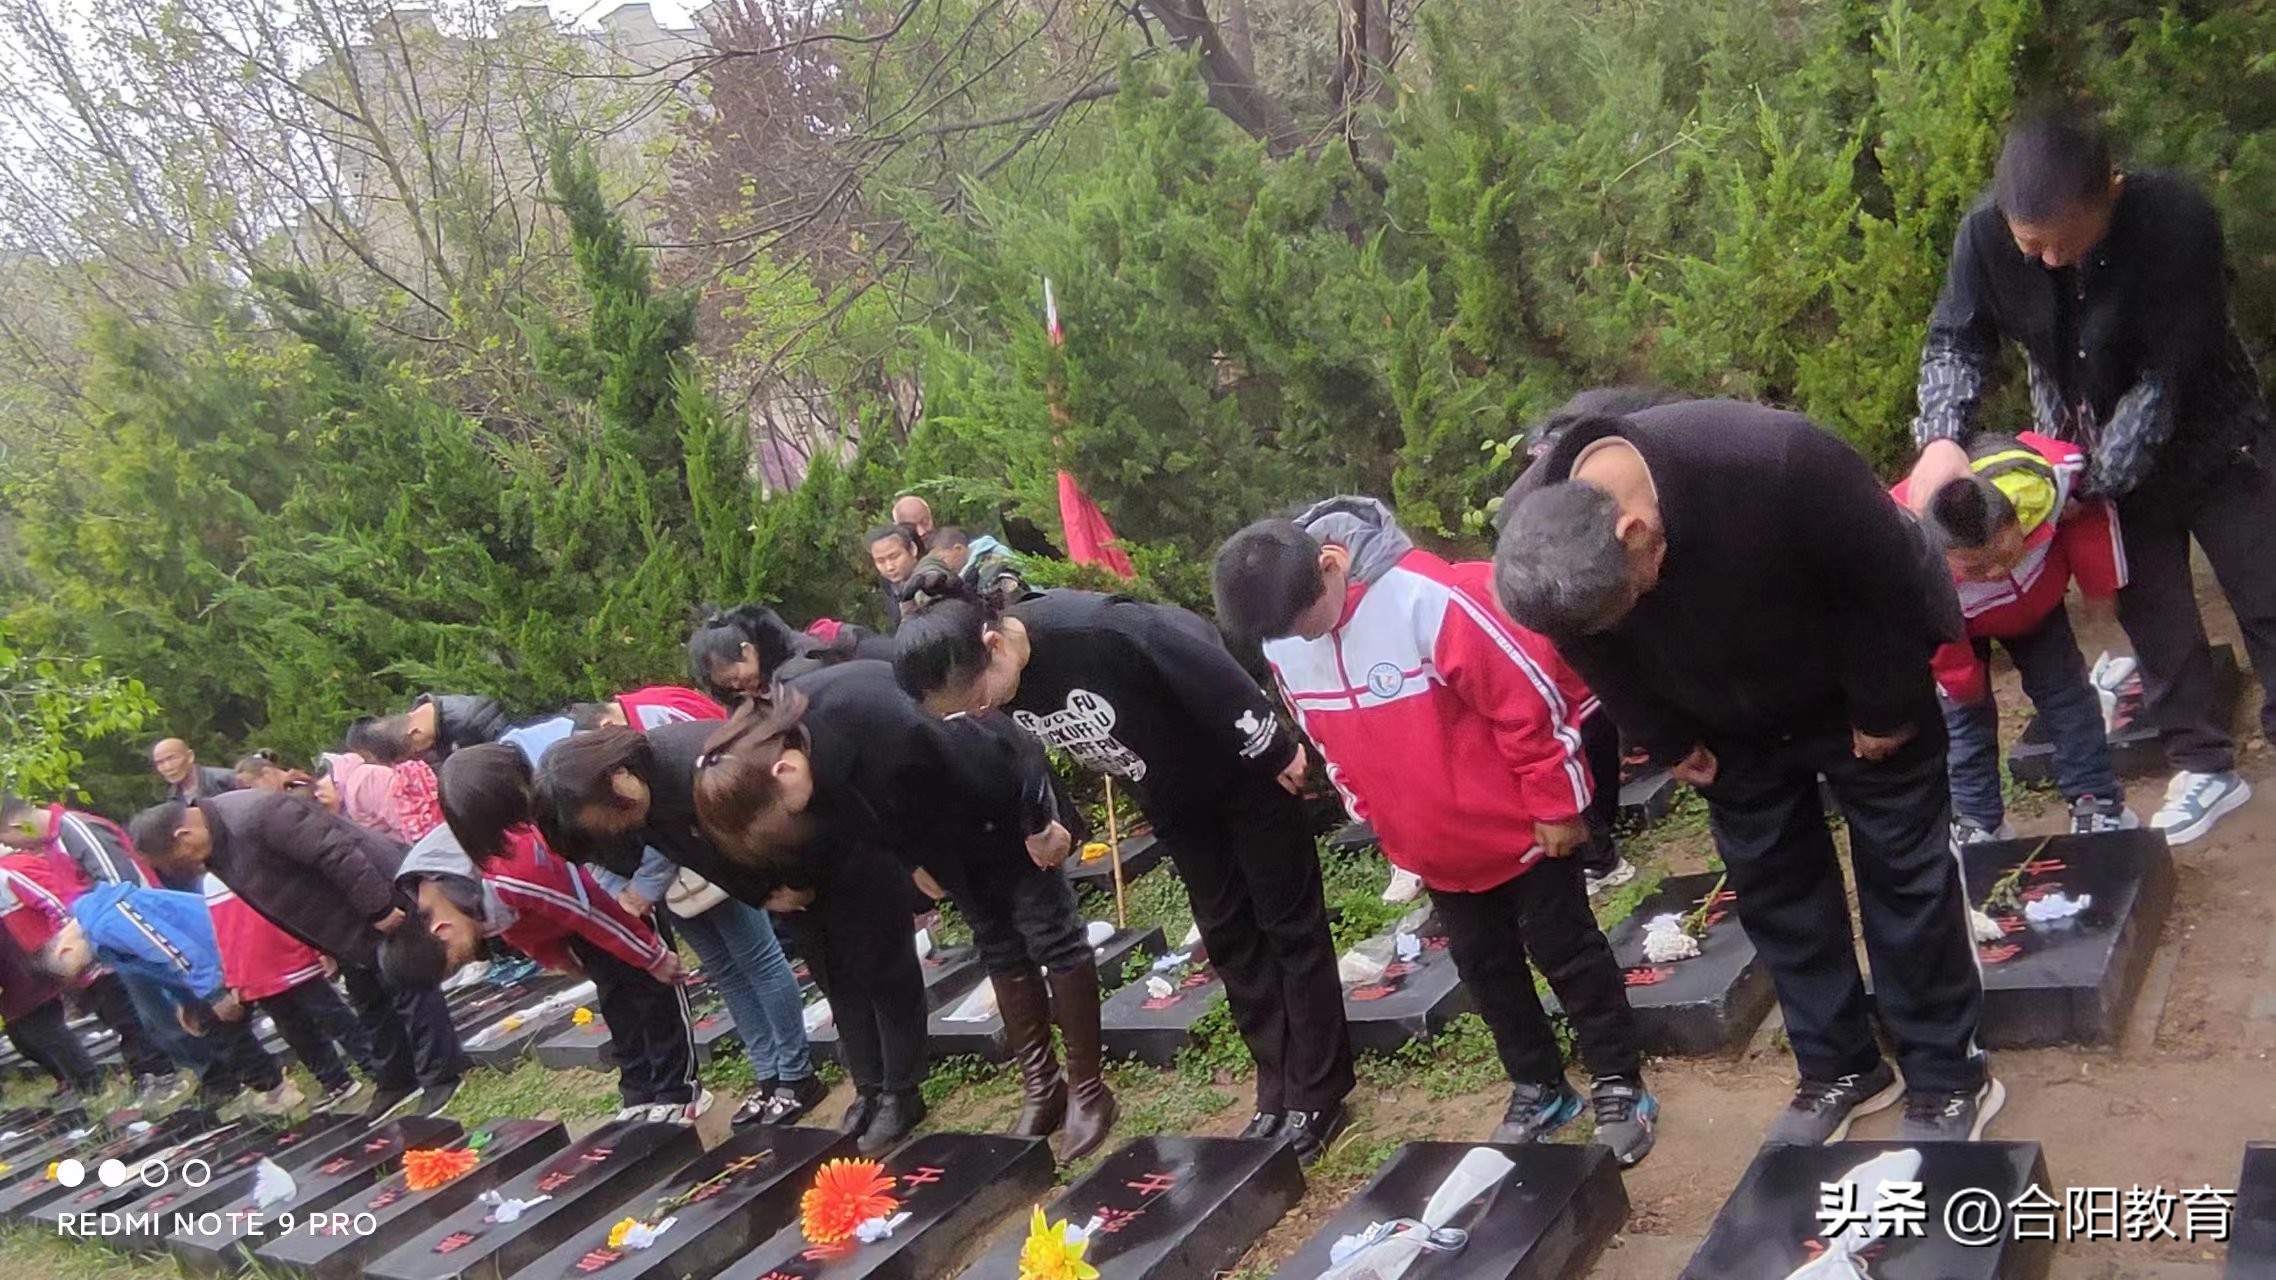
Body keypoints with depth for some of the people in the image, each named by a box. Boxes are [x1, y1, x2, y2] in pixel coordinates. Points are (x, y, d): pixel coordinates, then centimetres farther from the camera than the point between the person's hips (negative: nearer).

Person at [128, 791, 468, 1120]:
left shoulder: (256, 817, -32)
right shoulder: (215, 846, 1)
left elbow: (338, 853, -33)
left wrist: (378, 908, -28)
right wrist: (327, 945, 15)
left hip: (381, 905, -10)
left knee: (407, 992, -1)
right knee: (369, 1003, 18)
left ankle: (442, 1078, 10)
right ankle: (396, 1082, 31)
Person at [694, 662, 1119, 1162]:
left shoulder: (868, 714, -41)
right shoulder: (765, 740, -18)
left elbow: (976, 756, -29)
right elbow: (863, 819, 0)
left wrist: (1037, 823, -18)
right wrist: (916, 862, 10)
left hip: (1005, 789, -6)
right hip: (947, 819, 7)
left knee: (1049, 934, -2)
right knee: (999, 945, 11)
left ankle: (1088, 1088, 7)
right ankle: (1041, 1086, 19)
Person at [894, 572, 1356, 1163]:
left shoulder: (1096, 631, -39)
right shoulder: (1002, 688, -16)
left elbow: (1212, 670, -29)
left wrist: (1276, 750, -19)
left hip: (1239, 770, -7)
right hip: (1174, 798, 7)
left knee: (1290, 926, 5)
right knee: (1228, 937, 13)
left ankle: (1318, 1097, 14)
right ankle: (1277, 1096, 24)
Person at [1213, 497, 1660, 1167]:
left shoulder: (1429, 597, -31)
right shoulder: (1281, 643, -9)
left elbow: (1531, 696, -24)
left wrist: (1558, 805, -16)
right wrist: (1378, 819, 13)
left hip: (1521, 824, -6)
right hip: (1433, 847, 6)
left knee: (1566, 952, 9)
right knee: (1484, 967, 17)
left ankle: (1619, 1086, 25)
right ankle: (1537, 1087, 35)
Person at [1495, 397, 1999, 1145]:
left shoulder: (1773, 463, -42)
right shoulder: (1546, 544, -28)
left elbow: (1887, 574, -25)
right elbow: (1597, 659, -6)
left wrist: (1885, 707, -15)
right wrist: (1667, 742, 0)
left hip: (1855, 702, -4)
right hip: (1735, 729, 4)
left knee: (1905, 875, 3)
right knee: (1773, 887, 9)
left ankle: (1949, 1080, 18)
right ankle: (1838, 1070, 26)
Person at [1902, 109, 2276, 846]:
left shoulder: (2178, 218, -32)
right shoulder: (1986, 237, -24)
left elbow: (2168, 372, -29)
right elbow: (1956, 341, -15)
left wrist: (2098, 478, -32)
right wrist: (1942, 437, -34)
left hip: (2209, 437, -2)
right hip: (2096, 454, 3)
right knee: (2152, 614, 7)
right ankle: (2204, 766, 19)